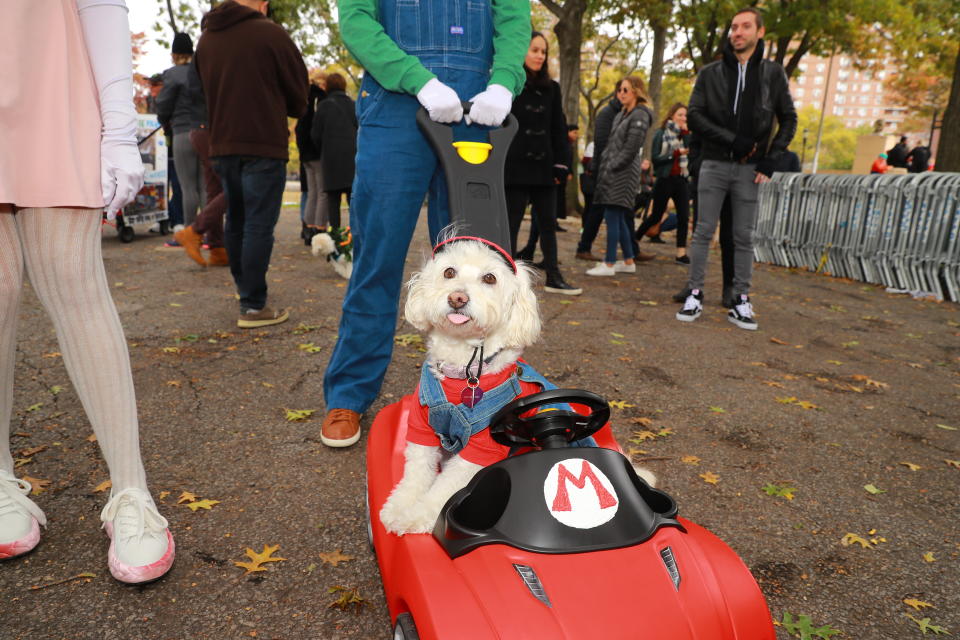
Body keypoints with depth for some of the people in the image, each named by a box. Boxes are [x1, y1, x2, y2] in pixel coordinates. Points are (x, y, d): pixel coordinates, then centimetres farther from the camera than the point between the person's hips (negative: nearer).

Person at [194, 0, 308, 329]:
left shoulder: (206, 39, 11)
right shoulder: (269, 33, -7)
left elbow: (209, 92, 19)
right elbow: (298, 91, 0)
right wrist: (281, 110, 19)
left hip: (222, 146, 7)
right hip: (264, 145, -6)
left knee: (236, 221, 16)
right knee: (259, 225, -5)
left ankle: (245, 288, 28)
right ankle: (253, 306, -5)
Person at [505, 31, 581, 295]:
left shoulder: (551, 88, 13)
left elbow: (559, 129, 12)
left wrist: (561, 164, 4)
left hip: (543, 166, 5)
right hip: (515, 166, -5)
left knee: (548, 223, 7)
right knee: (511, 223, 0)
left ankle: (553, 278, 13)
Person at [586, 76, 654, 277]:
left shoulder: (640, 115, -8)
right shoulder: (621, 114, 19)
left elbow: (630, 149, -14)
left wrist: (612, 167, -14)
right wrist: (605, 166, 11)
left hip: (623, 173, -9)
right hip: (613, 172, 9)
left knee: (612, 217, -10)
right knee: (619, 219, 11)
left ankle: (609, 264, -6)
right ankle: (629, 262, 19)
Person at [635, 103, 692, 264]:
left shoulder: (684, 134, 11)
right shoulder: (661, 133, -2)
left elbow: (691, 152, -5)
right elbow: (655, 158, -11)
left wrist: (685, 132, -7)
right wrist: (676, 153, -18)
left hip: (681, 180, 4)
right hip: (665, 179, -4)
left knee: (684, 217, -5)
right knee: (656, 216, 5)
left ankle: (681, 253, -2)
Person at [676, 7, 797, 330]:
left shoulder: (773, 73, 7)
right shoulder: (710, 73, 4)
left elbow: (789, 120, 9)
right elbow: (694, 116, -4)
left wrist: (771, 159, -4)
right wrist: (732, 139, -14)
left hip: (750, 168, 1)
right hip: (714, 165, 0)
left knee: (744, 237, 3)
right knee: (704, 232, -2)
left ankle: (741, 301, 9)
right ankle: (695, 295, 5)